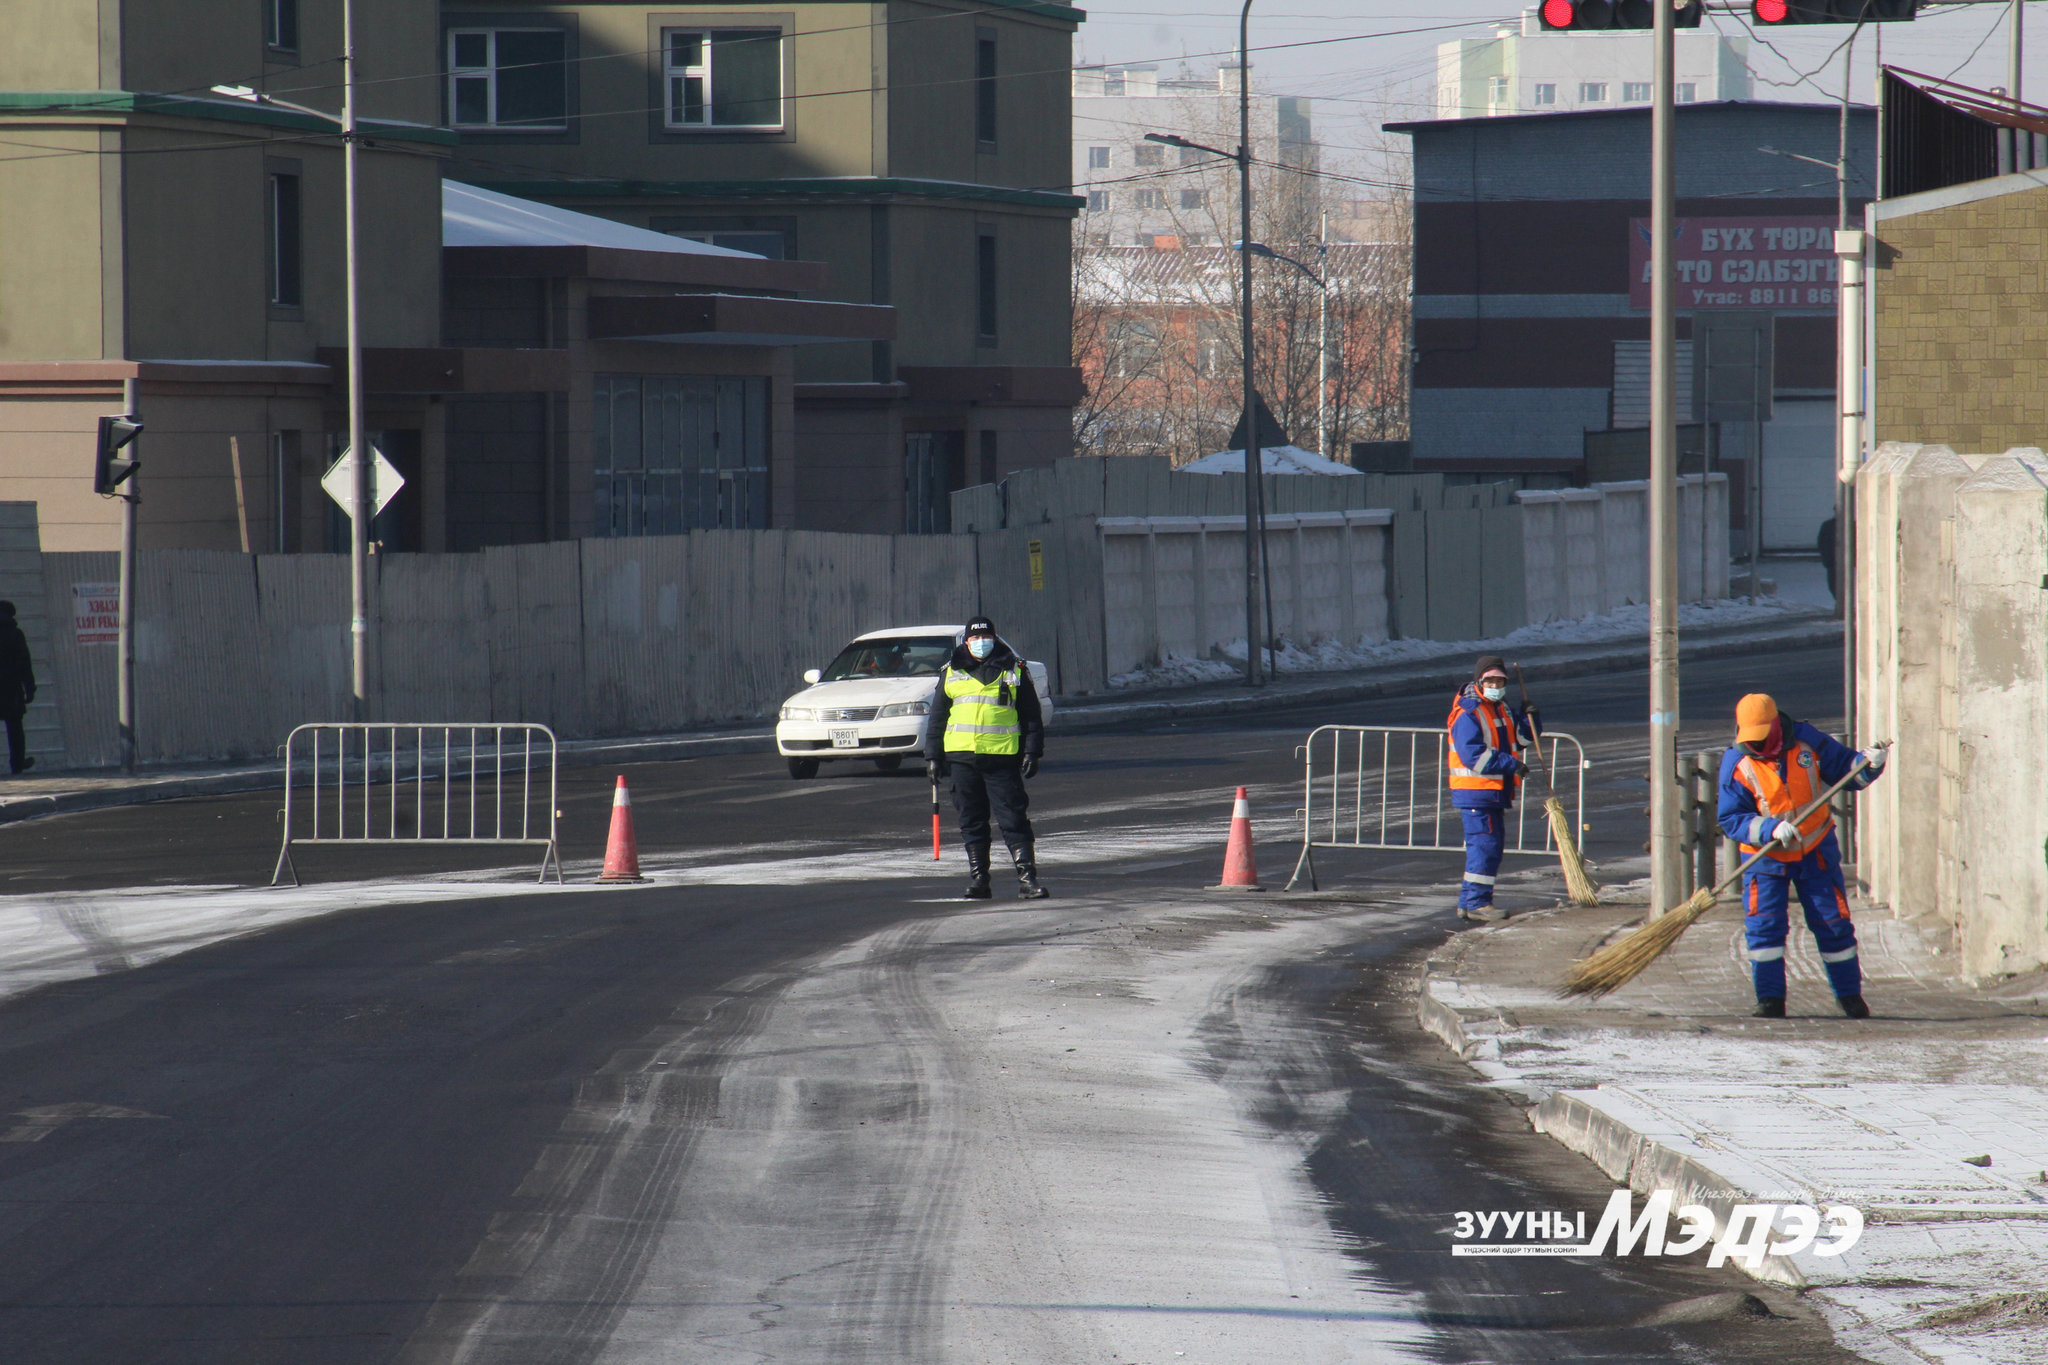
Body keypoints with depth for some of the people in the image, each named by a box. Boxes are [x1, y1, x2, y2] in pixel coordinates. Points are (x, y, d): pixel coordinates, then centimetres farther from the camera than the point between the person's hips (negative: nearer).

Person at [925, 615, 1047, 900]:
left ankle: (1027, 878, -8)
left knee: (1013, 820, -7)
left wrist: (1032, 752, 1)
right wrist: (934, 756, 10)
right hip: (962, 757, 2)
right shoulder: (951, 673, 12)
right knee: (972, 822, 6)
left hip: (1003, 758, -2)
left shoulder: (1014, 671, 7)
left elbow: (1032, 716, 9)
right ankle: (977, 879, 12)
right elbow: (937, 717, 16)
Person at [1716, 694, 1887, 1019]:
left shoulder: (1806, 742, -10)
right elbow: (1731, 820, -18)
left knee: (1833, 923, 4)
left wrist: (1870, 764, -21)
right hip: (1767, 857, -1)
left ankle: (1850, 995, 18)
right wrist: (1773, 830, -32)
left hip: (1816, 852, 1)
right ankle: (1770, 999, -2)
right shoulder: (1736, 764, -15)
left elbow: (1845, 769, 0)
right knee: (1763, 925, -12)